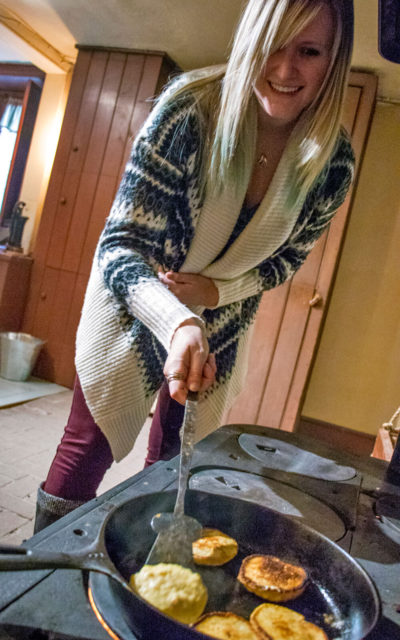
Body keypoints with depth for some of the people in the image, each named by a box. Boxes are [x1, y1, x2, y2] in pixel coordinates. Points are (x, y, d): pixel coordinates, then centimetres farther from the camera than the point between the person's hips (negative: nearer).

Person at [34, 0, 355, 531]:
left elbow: (286, 257, 0)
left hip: (221, 323, 4)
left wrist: (217, 291, -19)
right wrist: (177, 323, -44)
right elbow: (118, 245, -26)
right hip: (136, 304, -3)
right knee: (87, 449, 2)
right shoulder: (190, 107, -26)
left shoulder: (333, 161, -16)